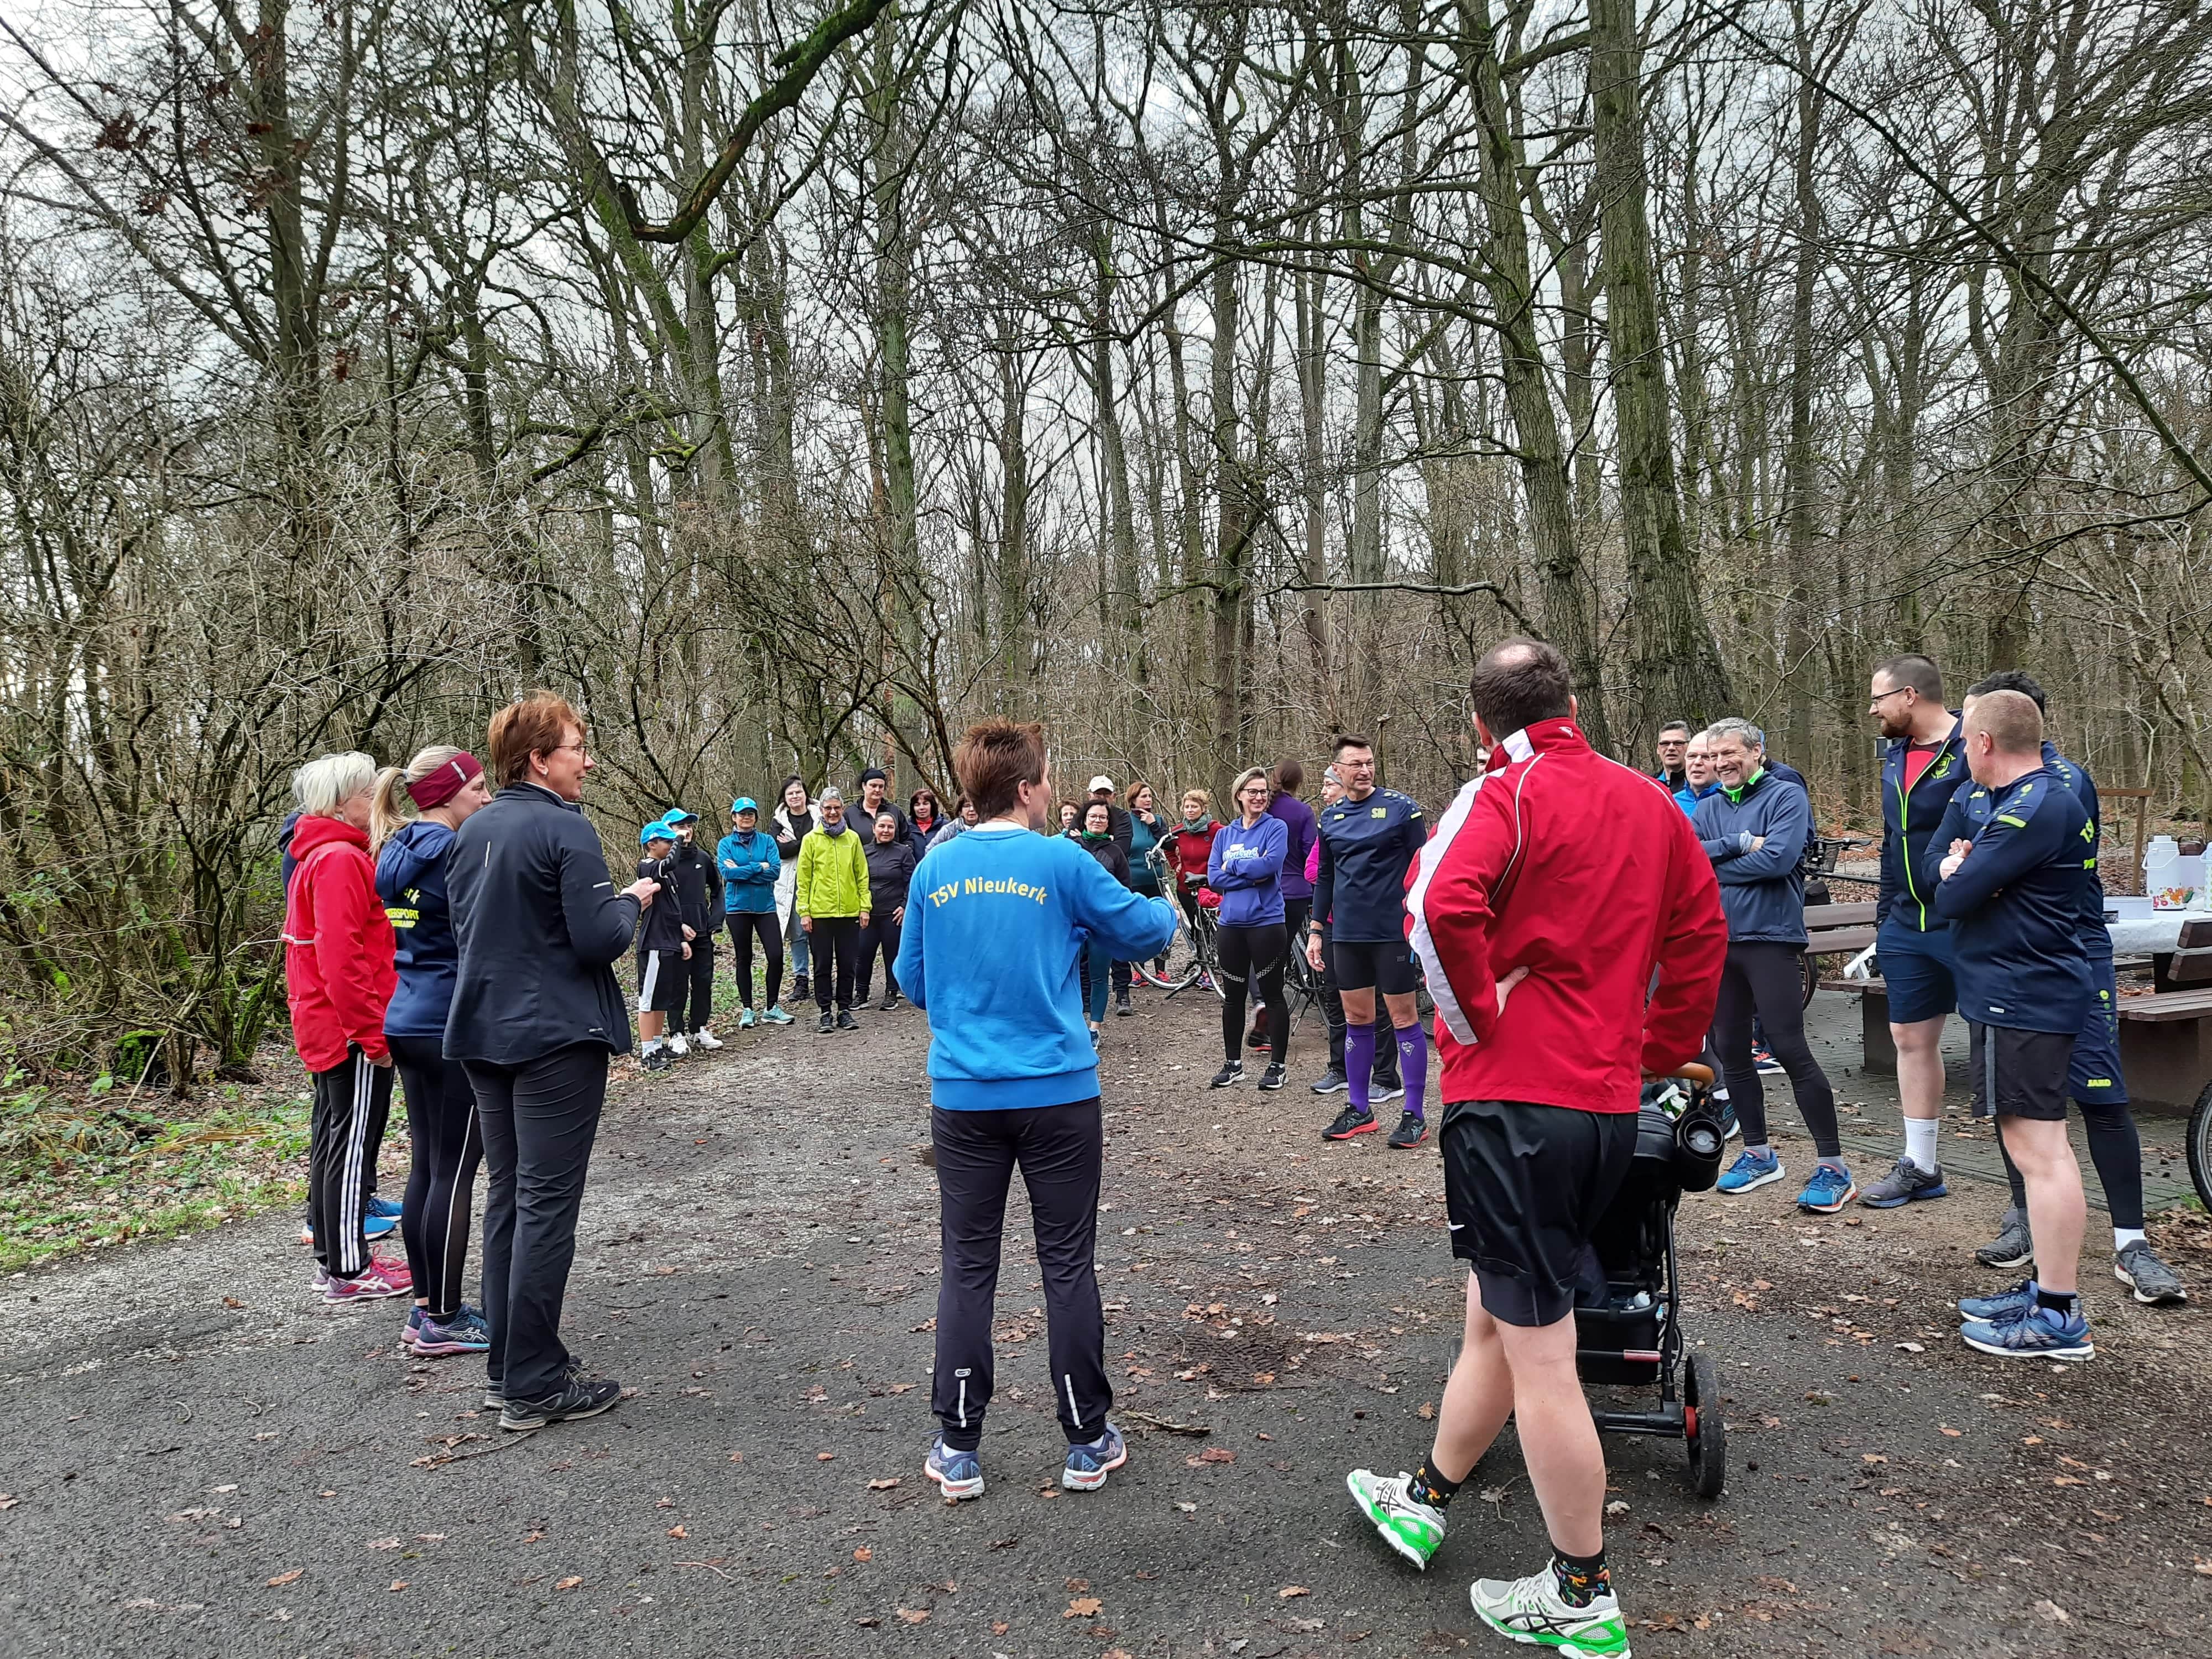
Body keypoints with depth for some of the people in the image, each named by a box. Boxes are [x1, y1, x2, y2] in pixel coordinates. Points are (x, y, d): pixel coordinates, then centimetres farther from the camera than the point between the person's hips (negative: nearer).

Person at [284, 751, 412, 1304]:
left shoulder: (317, 857, 17)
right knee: (353, 1144, -4)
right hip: (353, 1029, -11)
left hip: (325, 1028, 11)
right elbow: (341, 958, -24)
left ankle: (334, 1256, 24)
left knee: (332, 1136, 15)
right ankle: (349, 1271, 3)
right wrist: (374, 1034, -21)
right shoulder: (341, 860, -17)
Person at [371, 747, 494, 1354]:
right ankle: (444, 1320, 6)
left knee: (425, 1167, 13)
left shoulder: (398, 853, 12)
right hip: (454, 1028, -9)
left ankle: (426, 1308, 21)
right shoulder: (452, 850, -14)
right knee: (455, 1171, -1)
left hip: (408, 1024, 9)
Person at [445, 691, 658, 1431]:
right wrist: (631, 901, 1)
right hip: (556, 1038, -8)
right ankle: (534, 1387, 3)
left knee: (507, 1196, 15)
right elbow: (599, 939, -19)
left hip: (484, 1033, 8)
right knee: (547, 1204, -2)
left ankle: (506, 1364, 23)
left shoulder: (473, 832, 9)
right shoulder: (565, 829, -15)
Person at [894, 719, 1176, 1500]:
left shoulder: (935, 869, 2)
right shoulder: (1061, 863, -9)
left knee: (967, 1267, 11)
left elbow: (913, 981, 12)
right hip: (1058, 1092, -2)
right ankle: (1087, 1442, 20)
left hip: (963, 1095, 3)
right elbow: (1140, 932, 4)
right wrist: (1167, 910, 26)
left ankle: (958, 1449, 17)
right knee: (1068, 1265, 8)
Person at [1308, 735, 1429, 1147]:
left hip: (1394, 931, -5)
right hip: (1347, 934, 5)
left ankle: (1415, 1115, 10)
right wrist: (1315, 930, 13)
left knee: (1403, 1018, 1)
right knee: (1356, 1019, 11)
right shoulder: (1331, 817, 9)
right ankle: (1359, 1109, 22)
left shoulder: (1401, 808, -5)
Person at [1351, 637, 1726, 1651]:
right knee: (1497, 1316, 21)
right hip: (1611, 1102, 8)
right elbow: (1702, 934, 16)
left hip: (1514, 1099, -8)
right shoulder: (1649, 803, 11)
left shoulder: (1504, 796, -10)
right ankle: (1423, 1501, 38)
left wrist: (1477, 1018, -14)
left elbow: (1440, 906, -28)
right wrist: (1659, 1052, 20)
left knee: (1539, 1352, 4)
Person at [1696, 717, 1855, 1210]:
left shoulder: (1786, 797, -4)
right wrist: (1740, 844, -16)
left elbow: (1778, 858, -18)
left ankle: (1833, 1166, 1)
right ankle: (1758, 1153, 25)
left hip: (1771, 939, -6)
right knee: (1731, 1051, 11)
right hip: (1717, 942, 6)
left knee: (1790, 1049, -8)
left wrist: (1712, 866, -8)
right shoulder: (1707, 808, 13)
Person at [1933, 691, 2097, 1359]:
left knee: (2040, 1150, -7)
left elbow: (1954, 896, -19)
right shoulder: (2032, 800, 16)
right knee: (2036, 1146, 16)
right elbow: (1968, 876, 18)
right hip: (2015, 996, 11)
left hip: (2023, 1003, -11)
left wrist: (1954, 873, -1)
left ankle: (2058, 1317, -3)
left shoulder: (2035, 809, -18)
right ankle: (2046, 1287, 25)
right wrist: (1966, 869, 0)